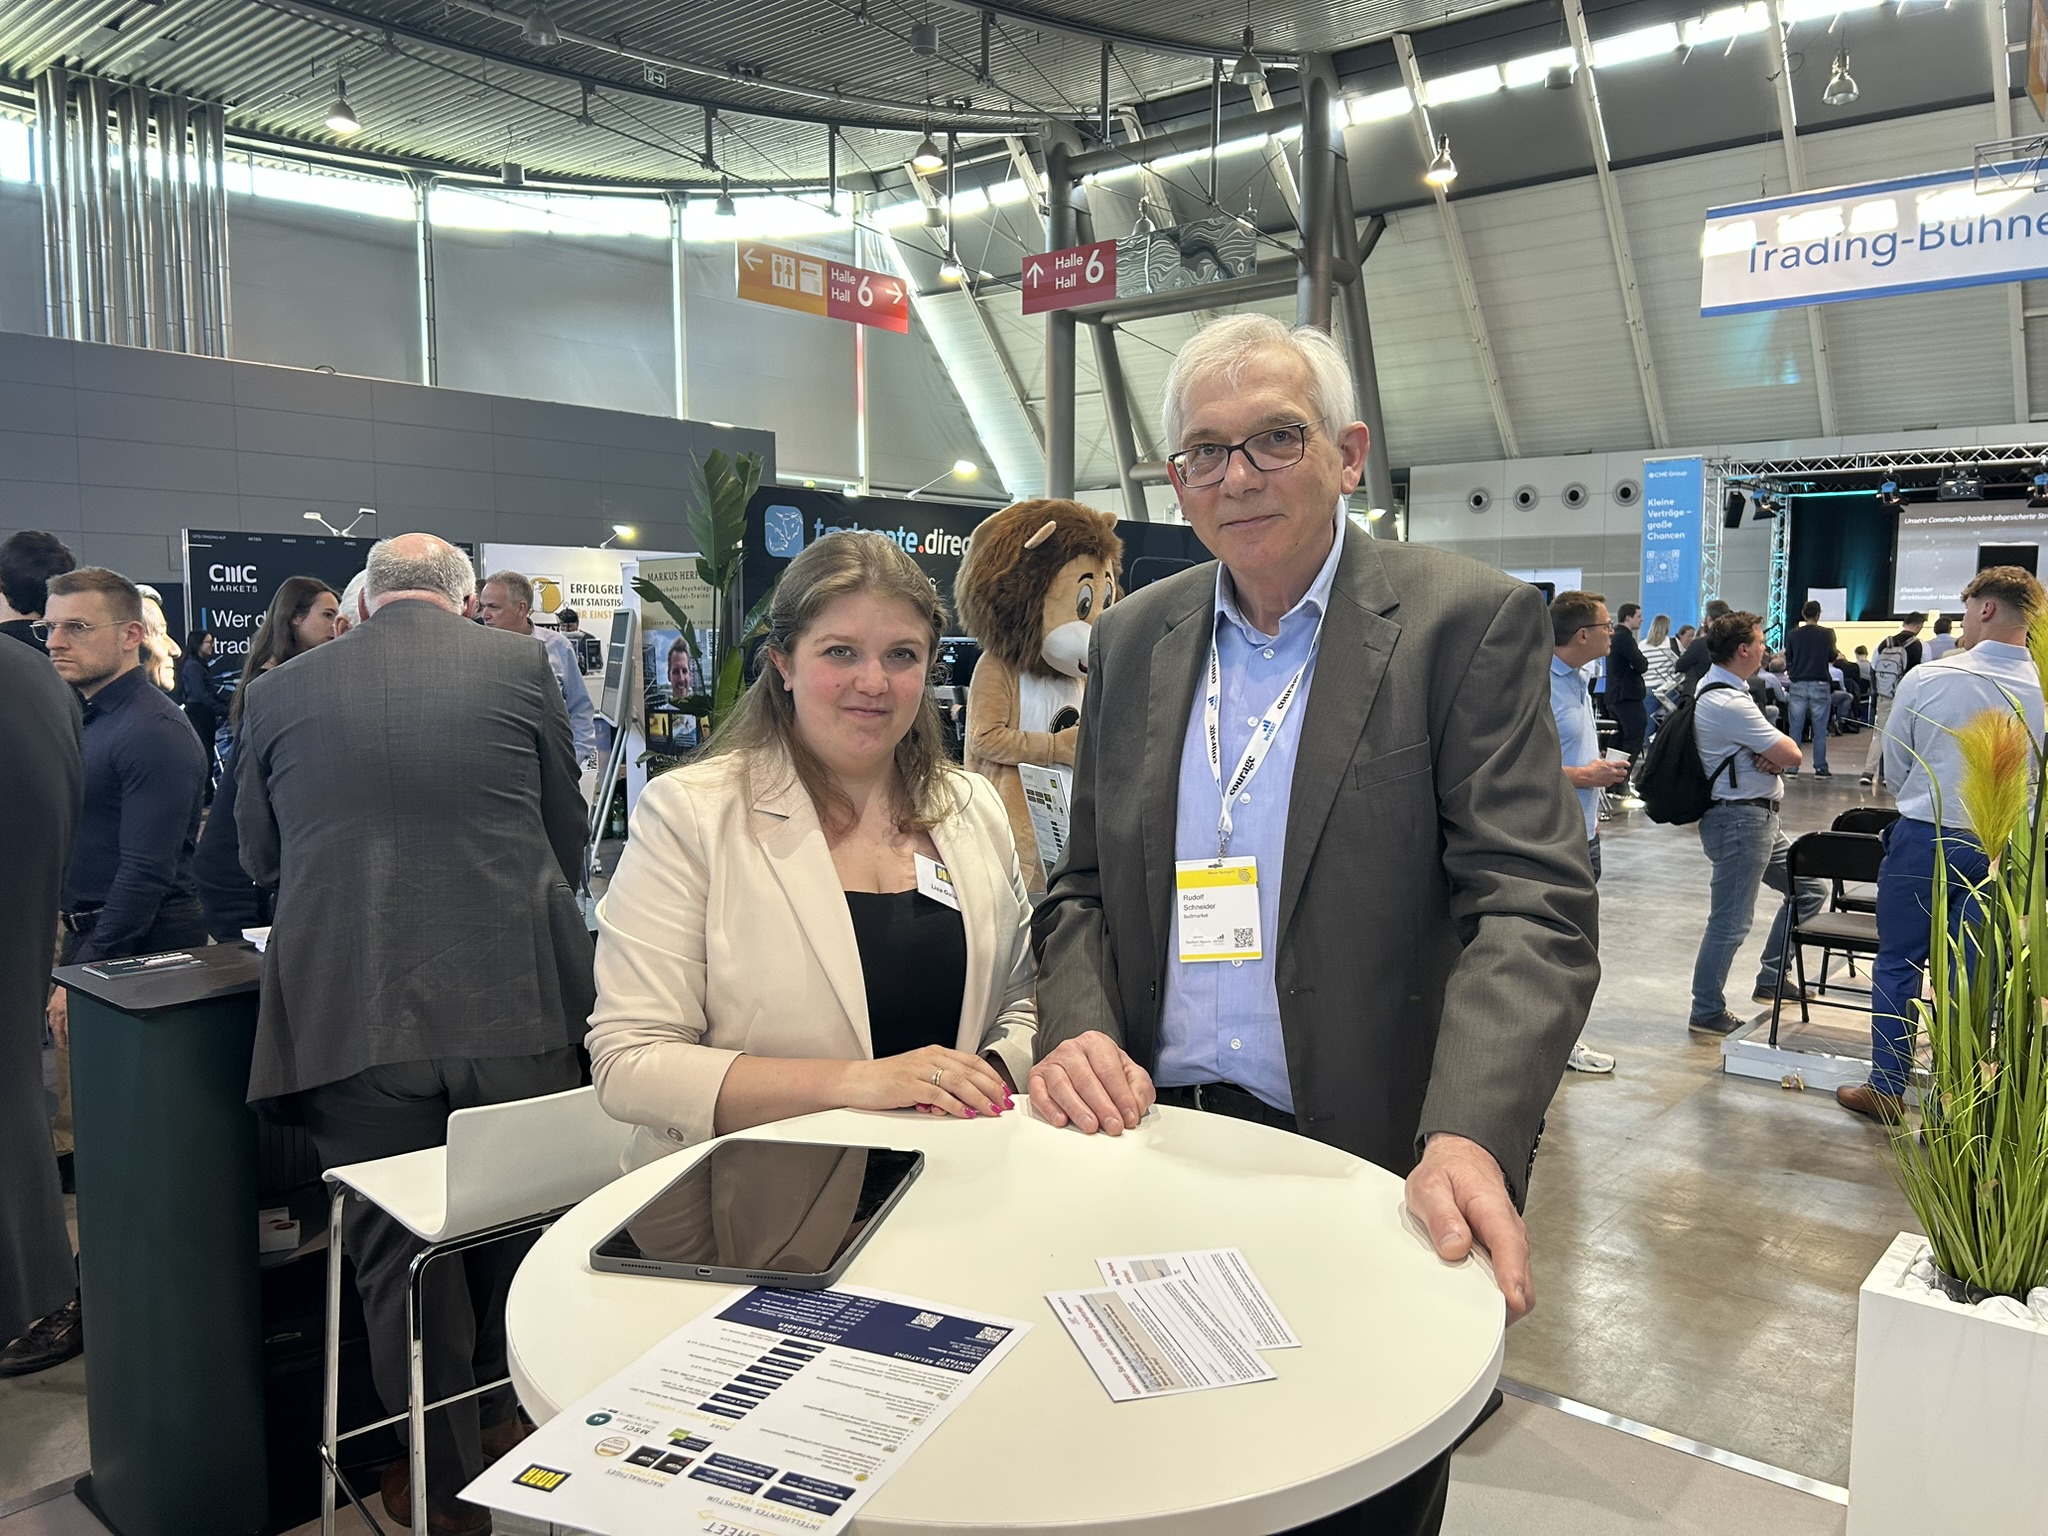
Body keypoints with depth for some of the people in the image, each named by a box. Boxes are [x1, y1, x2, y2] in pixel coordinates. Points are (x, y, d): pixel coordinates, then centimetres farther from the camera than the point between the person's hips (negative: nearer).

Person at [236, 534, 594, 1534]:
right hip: (517, 1007, 0)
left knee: (397, 1254, 14)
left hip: (351, 1019, 0)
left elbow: (260, 858, 18)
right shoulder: (521, 667, 1)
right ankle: (503, 1422, 40)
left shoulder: (279, 690, 6)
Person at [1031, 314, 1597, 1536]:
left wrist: (1469, 1136, -30)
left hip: (1365, 1165, -3)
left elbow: (1535, 908, -15)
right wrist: (1079, 1030, -9)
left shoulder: (1470, 621, -8)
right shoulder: (1134, 638, 6)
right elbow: (1086, 887, 10)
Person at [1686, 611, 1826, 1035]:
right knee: (1731, 922, -2)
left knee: (1809, 888, 19)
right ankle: (1707, 1012, 10)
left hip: (1758, 817, 11)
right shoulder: (1729, 703, -22)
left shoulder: (1714, 689, 11)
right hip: (1740, 820, -11)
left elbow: (1773, 749, 15)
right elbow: (1791, 755, -20)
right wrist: (1779, 752, 3)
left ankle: (1770, 981, 28)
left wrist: (1771, 755, -8)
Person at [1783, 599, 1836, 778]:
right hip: (1820, 685, -1)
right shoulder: (1827, 634, -4)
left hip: (1797, 685, 1)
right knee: (1820, 730, 5)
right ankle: (1820, 768, 6)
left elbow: (1788, 661, 5)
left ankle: (1792, 768, 2)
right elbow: (1832, 657, 6)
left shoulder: (1793, 635, -1)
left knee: (1795, 729, 4)